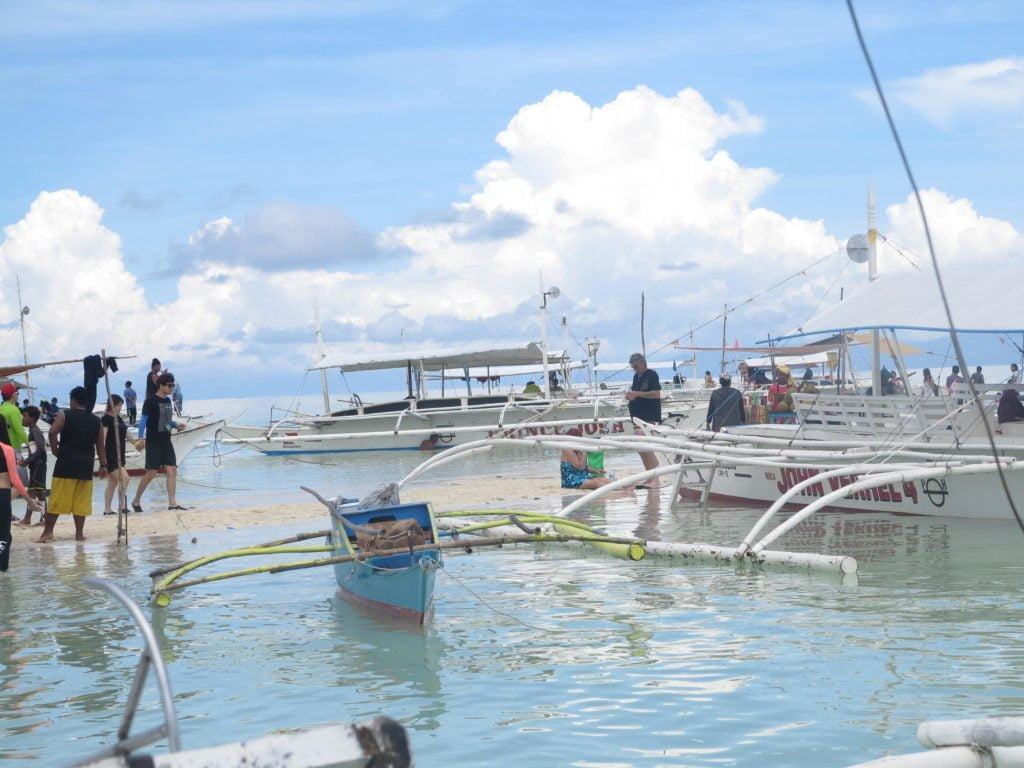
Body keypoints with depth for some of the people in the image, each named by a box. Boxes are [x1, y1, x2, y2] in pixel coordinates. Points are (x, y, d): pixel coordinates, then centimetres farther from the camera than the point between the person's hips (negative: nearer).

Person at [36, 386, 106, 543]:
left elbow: (52, 432, -15)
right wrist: (103, 465, 16)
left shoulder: (65, 415, -1)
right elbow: (100, 445, 13)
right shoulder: (95, 420, 11)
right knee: (81, 501, 7)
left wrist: (55, 450, -2)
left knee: (56, 499, 1)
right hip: (85, 465, 3)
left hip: (66, 464, -3)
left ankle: (47, 532, 0)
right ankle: (79, 533, 6)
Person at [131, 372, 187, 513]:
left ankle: (172, 503, -1)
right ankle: (136, 501, 11)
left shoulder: (168, 401, 11)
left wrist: (176, 426, 4)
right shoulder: (151, 401, -10)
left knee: (172, 470, -2)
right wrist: (140, 438, -21)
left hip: (166, 442, 7)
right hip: (153, 442, -7)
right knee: (151, 473, -4)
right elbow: (143, 420, -12)